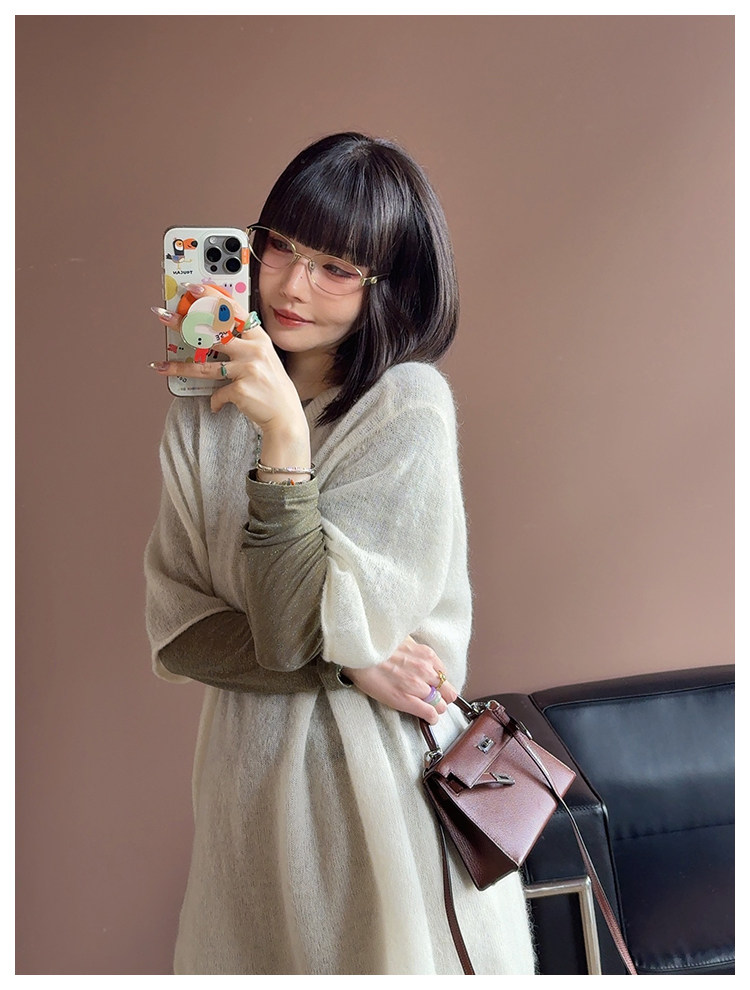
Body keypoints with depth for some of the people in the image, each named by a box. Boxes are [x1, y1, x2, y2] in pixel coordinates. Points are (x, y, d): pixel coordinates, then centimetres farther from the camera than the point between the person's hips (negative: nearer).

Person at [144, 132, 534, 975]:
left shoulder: (408, 407, -17)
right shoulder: (204, 406, -2)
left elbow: (298, 626, -22)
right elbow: (173, 628, -6)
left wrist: (286, 434, -29)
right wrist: (343, 661, -18)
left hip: (383, 779, -4)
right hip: (248, 773, 4)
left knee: (392, 958, 17)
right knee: (263, 955, 23)